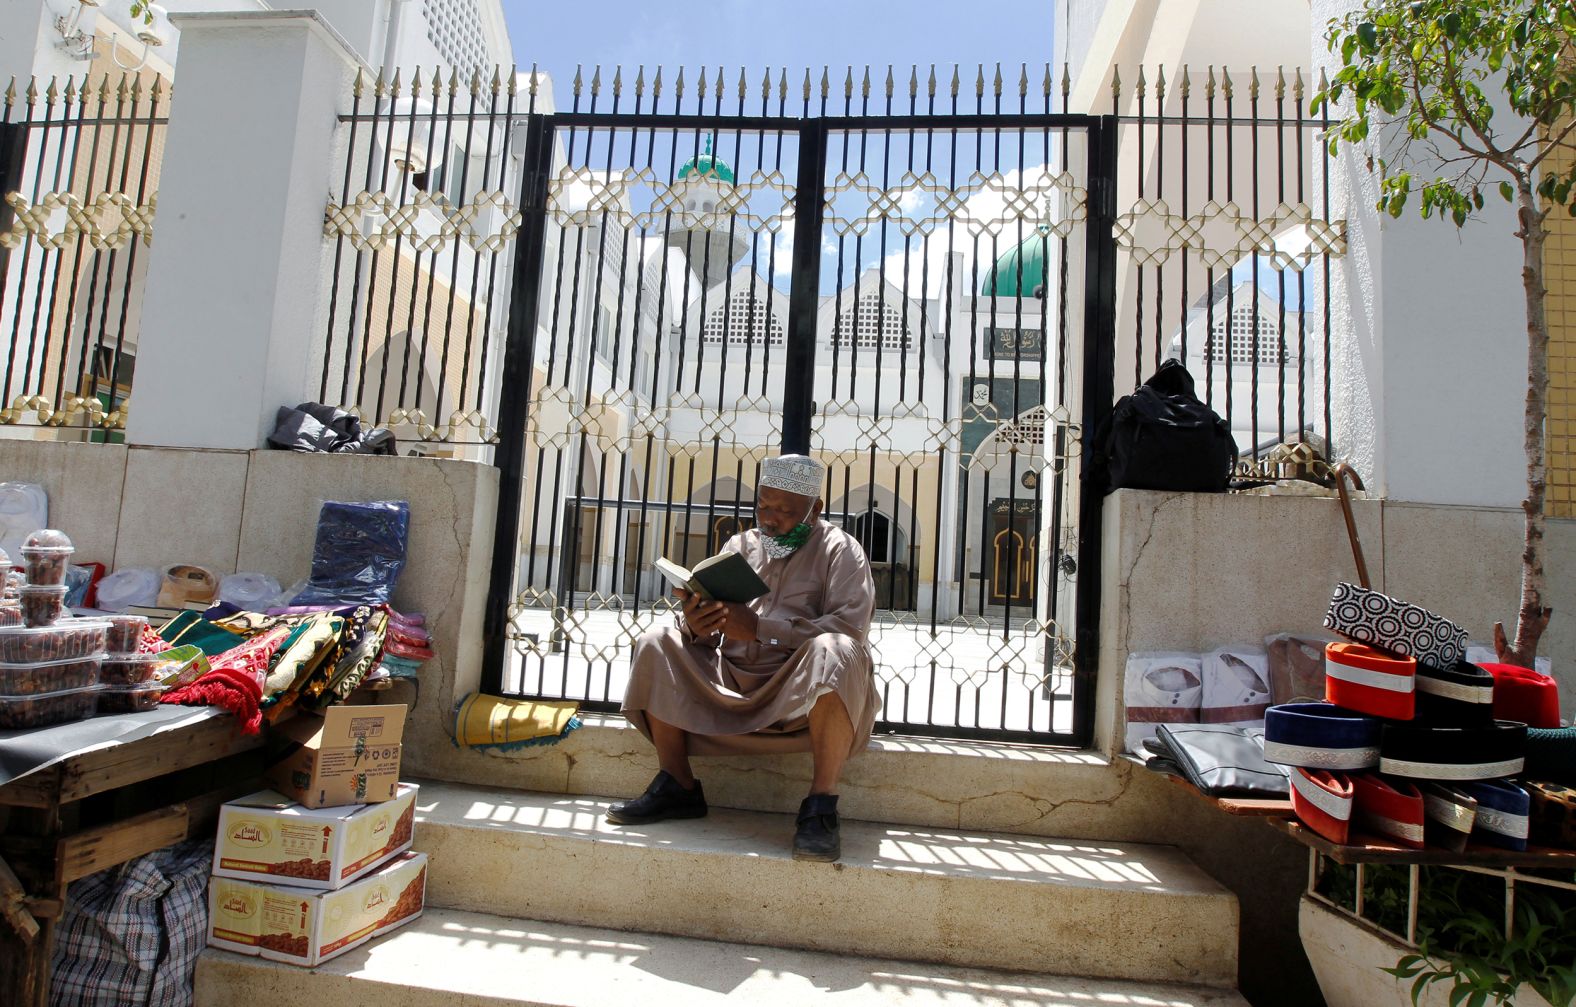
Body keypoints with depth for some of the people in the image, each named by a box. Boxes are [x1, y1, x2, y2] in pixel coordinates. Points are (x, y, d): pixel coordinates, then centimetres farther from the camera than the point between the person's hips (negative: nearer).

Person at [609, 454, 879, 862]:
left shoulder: (839, 549, -1)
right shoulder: (739, 546, 13)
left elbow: (849, 629, -17)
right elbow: (709, 632, 9)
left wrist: (759, 628, -25)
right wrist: (696, 626, -18)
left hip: (803, 693, -5)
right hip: (733, 684, 5)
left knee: (833, 651, -35)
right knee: (656, 647, -7)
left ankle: (821, 807, -27)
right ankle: (678, 787, -4)